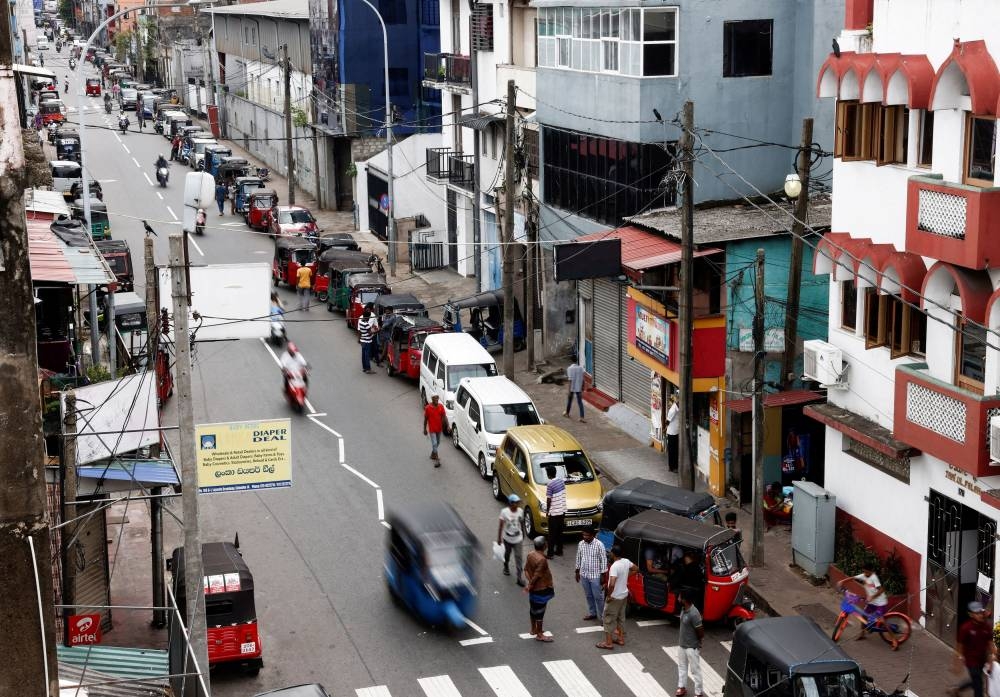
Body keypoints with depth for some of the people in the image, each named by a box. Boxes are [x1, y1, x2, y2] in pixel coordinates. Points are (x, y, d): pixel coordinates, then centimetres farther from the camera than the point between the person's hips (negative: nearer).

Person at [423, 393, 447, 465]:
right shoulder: (428, 408, -13)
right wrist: (425, 429, -1)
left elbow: (444, 416, -2)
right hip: (432, 429, -4)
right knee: (434, 444, -8)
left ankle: (433, 454, 43)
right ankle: (437, 460, -6)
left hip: (439, 428, 4)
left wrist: (447, 425, -12)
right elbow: (425, 419, -5)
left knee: (437, 443, 20)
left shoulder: (441, 406, -5)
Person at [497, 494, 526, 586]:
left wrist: (523, 533, 16)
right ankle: (506, 567, 53)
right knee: (507, 553, 24)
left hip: (517, 538, 1)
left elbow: (522, 523, 5)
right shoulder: (504, 512, -18)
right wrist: (499, 538, -8)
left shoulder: (520, 511, -10)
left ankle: (520, 578, -3)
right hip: (507, 538, -1)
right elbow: (501, 525, -11)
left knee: (519, 557, -5)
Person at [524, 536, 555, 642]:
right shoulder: (542, 560, -27)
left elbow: (526, 569, 3)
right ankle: (539, 635, 10)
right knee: (540, 611, 1)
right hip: (541, 589, -9)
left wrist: (529, 582, -4)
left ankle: (534, 629, 36)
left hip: (533, 588, 9)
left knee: (533, 608, 21)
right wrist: (530, 585, -12)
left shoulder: (530, 555, -1)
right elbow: (537, 575, -24)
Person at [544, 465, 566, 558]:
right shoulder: (561, 480, 1)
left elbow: (549, 500, -18)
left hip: (554, 512, -7)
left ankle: (550, 553, 7)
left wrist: (547, 510, -3)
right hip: (562, 511, 7)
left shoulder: (550, 485, -21)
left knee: (552, 533, 2)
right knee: (560, 532, 17)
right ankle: (559, 551, 25)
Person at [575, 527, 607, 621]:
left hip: (595, 575, -5)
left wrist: (603, 575, -12)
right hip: (584, 575, 5)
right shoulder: (581, 544, -1)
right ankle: (592, 613, 33)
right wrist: (577, 571, 14)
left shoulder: (599, 545, -17)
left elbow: (603, 560, -13)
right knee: (588, 596, 17)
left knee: (598, 597, 1)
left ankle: (603, 616, 11)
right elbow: (578, 558, 11)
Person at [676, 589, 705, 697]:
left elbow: (701, 633, -21)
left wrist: (696, 643, -2)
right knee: (682, 666, 22)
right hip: (682, 645, 9)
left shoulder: (694, 614, -30)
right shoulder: (683, 609, -3)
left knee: (695, 670, 5)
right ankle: (682, 687, 38)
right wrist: (681, 640, 15)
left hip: (692, 647, -9)